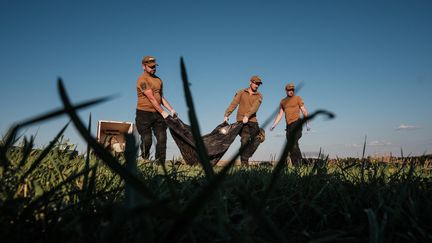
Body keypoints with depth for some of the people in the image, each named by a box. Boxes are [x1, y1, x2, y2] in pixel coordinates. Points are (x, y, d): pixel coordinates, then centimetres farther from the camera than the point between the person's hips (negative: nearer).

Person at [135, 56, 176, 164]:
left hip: (157, 114, 6)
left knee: (162, 139, -2)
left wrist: (171, 109, 10)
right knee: (147, 140, -4)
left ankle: (160, 162, 5)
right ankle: (144, 161, 15)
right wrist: (163, 112, -19)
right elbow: (151, 98, -16)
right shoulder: (142, 80, -9)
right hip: (144, 114, -6)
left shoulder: (158, 80, 16)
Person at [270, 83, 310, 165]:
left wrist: (307, 123, -11)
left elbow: (304, 111, -1)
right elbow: (280, 114, 18)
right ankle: (295, 164, 8)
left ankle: (298, 163, -19)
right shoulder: (283, 101, 17)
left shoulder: (297, 98, 4)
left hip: (296, 123, -5)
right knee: (291, 146, 3)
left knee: (293, 142, -22)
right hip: (288, 125, 6)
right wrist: (274, 125, 6)